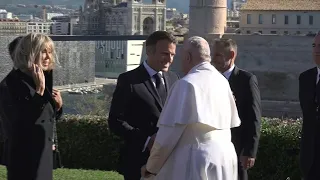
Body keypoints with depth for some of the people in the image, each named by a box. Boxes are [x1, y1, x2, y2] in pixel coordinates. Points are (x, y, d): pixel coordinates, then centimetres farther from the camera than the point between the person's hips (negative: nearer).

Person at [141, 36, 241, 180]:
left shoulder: (187, 84, -14)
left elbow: (169, 132, -13)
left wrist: (151, 166, -3)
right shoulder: (222, 82, 7)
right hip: (225, 155, 7)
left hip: (195, 159, -7)